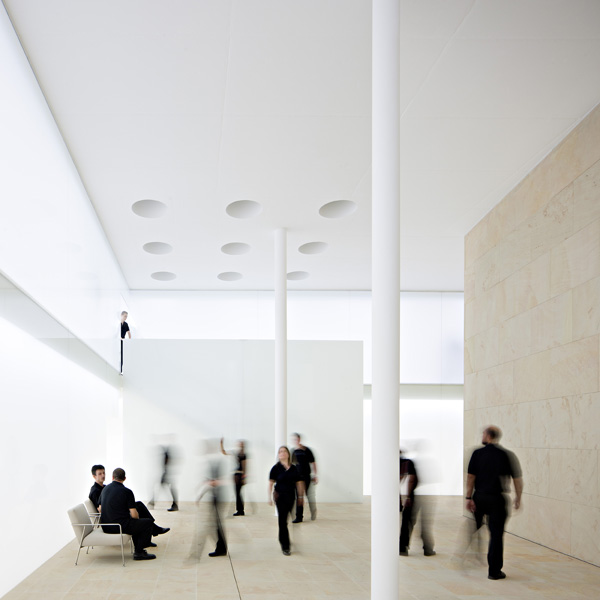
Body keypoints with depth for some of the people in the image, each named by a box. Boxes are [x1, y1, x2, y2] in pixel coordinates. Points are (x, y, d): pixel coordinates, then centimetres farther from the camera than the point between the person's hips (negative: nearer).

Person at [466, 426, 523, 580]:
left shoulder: (477, 453, -2)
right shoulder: (508, 455, -2)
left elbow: (470, 476, -6)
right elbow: (518, 479, -1)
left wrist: (469, 498, -4)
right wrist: (518, 499, 9)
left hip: (479, 498, 1)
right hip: (497, 499, -1)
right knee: (496, 534, 2)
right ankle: (494, 571, 2)